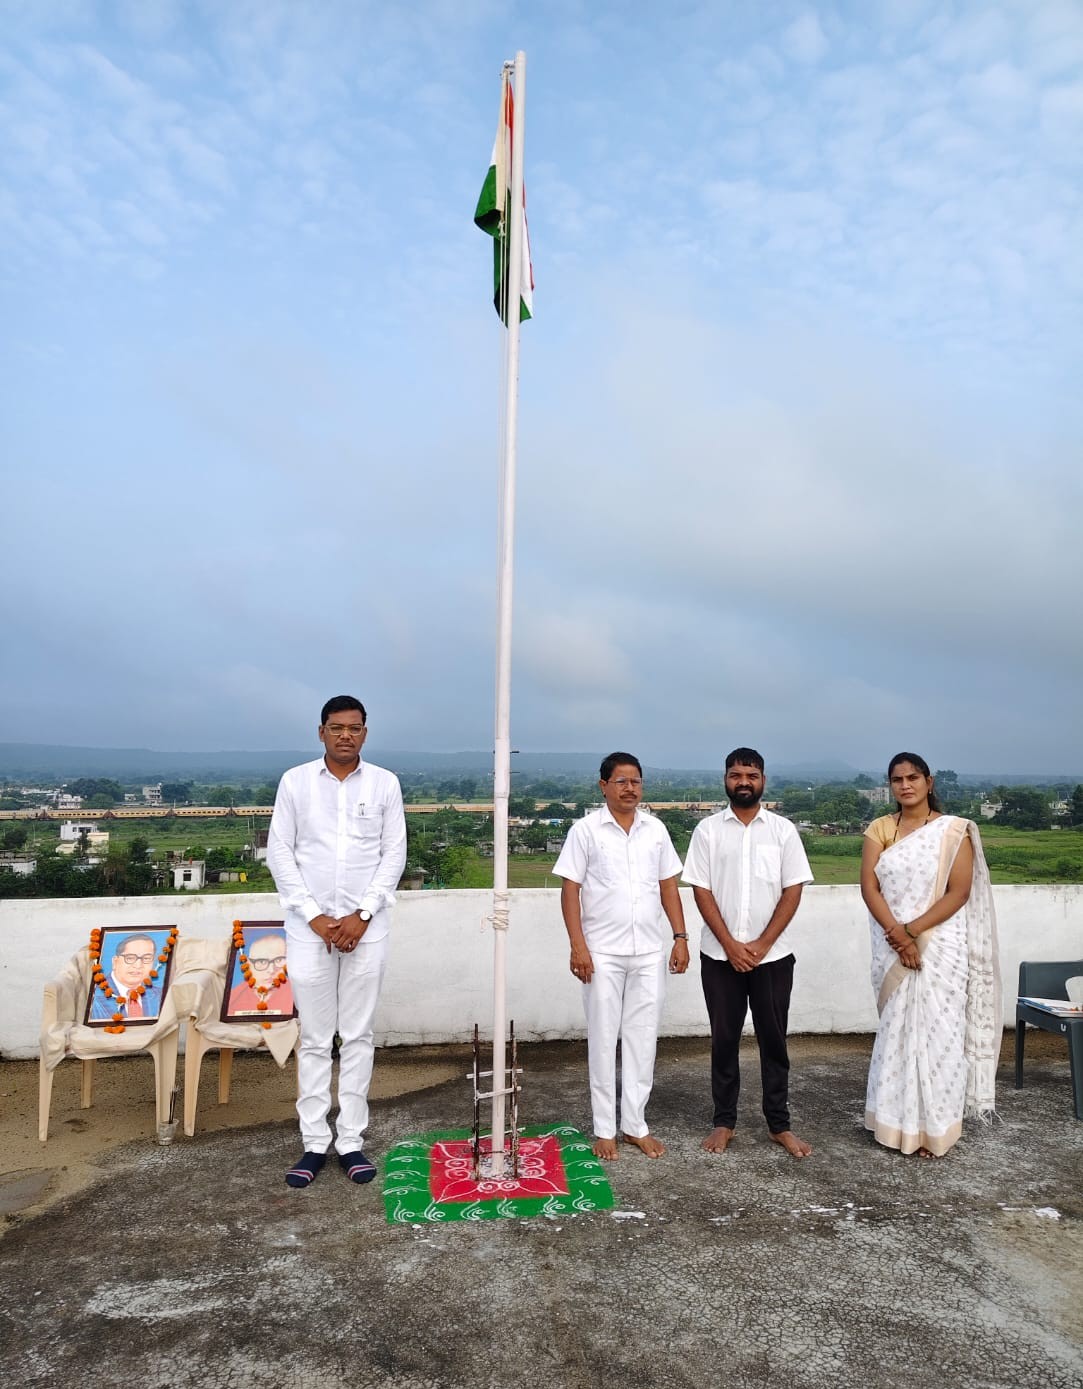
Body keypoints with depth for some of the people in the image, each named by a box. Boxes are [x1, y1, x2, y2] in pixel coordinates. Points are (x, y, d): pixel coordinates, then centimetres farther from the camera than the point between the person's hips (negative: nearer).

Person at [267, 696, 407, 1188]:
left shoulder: (385, 783, 1)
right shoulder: (295, 781, 0)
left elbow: (394, 854, 0)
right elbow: (278, 853, -1)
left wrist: (362, 915, -9)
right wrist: (314, 916, -8)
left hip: (366, 927, 0)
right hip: (310, 927, 0)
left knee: (358, 1036, 8)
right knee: (314, 1039, 8)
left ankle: (351, 1141, 18)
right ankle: (314, 1143, 19)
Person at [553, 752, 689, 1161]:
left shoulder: (656, 829, 7)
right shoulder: (585, 830, -5)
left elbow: (668, 886, 11)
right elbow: (570, 890, -6)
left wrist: (680, 936, 4)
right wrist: (578, 946, -13)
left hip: (650, 953, 4)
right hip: (603, 954, -3)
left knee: (642, 1038, 10)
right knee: (603, 1039, 6)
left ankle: (635, 1124, 23)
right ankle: (604, 1128, 19)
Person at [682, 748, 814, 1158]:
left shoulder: (783, 830, 0)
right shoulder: (708, 830, -1)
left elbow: (792, 891, -2)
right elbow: (701, 891, -4)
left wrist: (762, 944, -10)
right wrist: (730, 944, -11)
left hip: (772, 955, 0)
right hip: (720, 955, 0)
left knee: (773, 1039, 9)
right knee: (724, 1039, 9)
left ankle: (779, 1123, 22)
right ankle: (724, 1121, 22)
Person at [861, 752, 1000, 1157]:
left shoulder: (954, 830, -4)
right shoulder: (879, 830, 4)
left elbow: (959, 892, -10)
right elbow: (869, 887, -4)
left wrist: (913, 931, -17)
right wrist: (896, 935, -16)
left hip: (941, 946, -2)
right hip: (892, 948, 3)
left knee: (935, 1032, 1)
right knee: (896, 1031, 9)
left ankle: (933, 1127, 14)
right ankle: (899, 1122, 22)